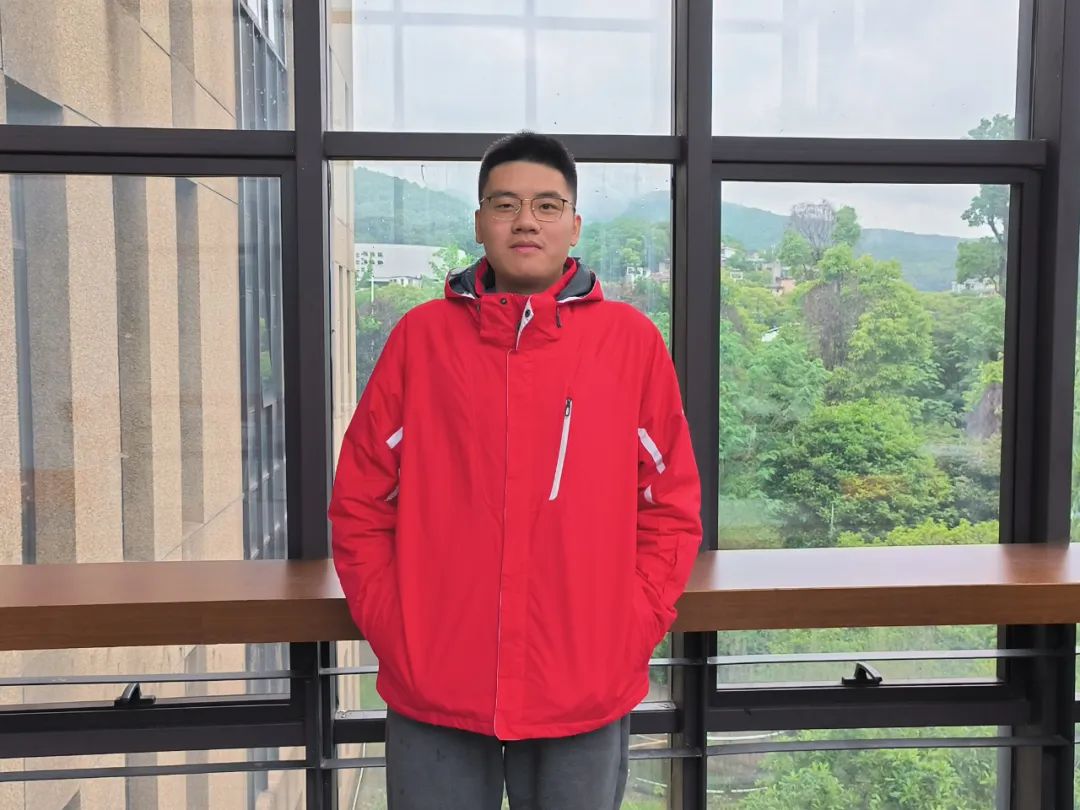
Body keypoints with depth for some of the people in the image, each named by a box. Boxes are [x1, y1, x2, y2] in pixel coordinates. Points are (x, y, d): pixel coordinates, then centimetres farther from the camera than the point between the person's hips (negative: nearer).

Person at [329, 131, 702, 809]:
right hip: (433, 690, 1)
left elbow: (672, 505, 3)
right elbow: (361, 501, 4)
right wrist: (389, 626, -2)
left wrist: (633, 627, -4)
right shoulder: (421, 336, 1)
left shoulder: (631, 338, 0)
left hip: (585, 694, 0)